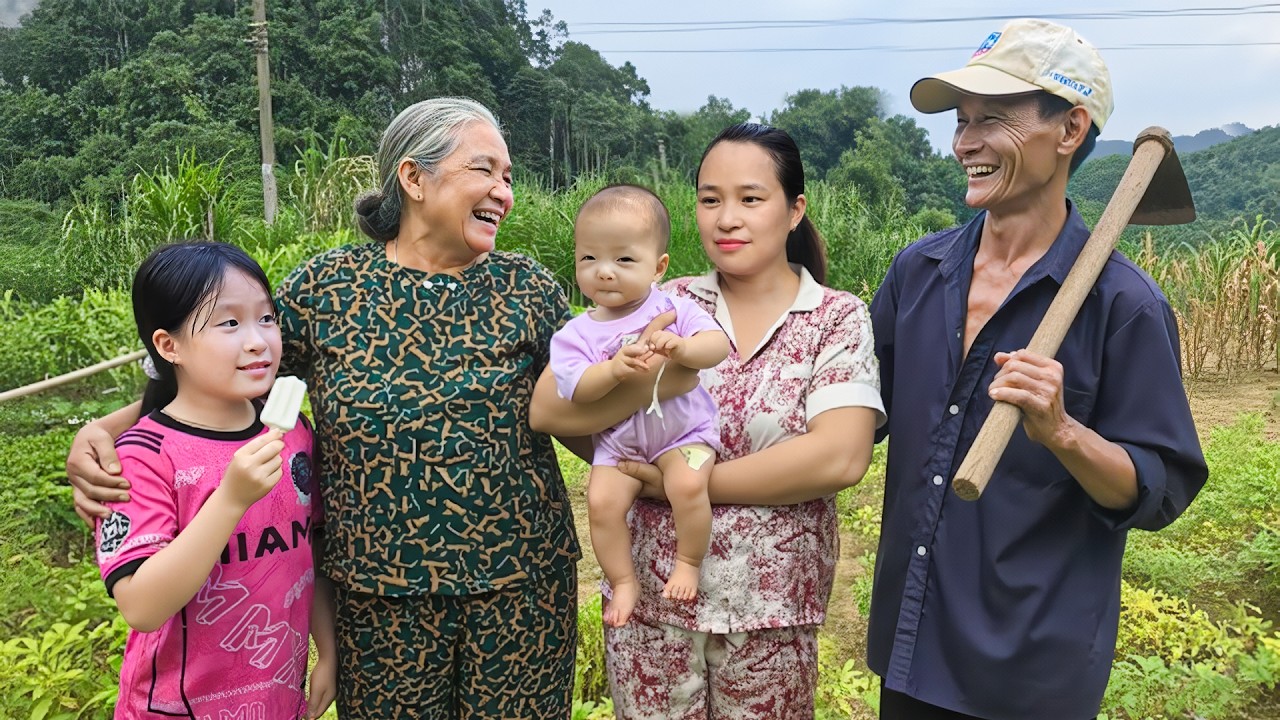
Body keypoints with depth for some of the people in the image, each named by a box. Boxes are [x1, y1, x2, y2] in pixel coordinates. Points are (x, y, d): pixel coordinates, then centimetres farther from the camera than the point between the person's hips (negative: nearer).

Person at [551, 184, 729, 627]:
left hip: (684, 430, -1)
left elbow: (718, 344, -15)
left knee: (688, 483, -27)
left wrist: (681, 348, -35)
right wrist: (615, 368, -34)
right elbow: (574, 387, -17)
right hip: (617, 442, 2)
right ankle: (623, 582, 6)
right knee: (602, 500, -18)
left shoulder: (672, 309, -4)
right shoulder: (576, 334, -3)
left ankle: (689, 563, 0)